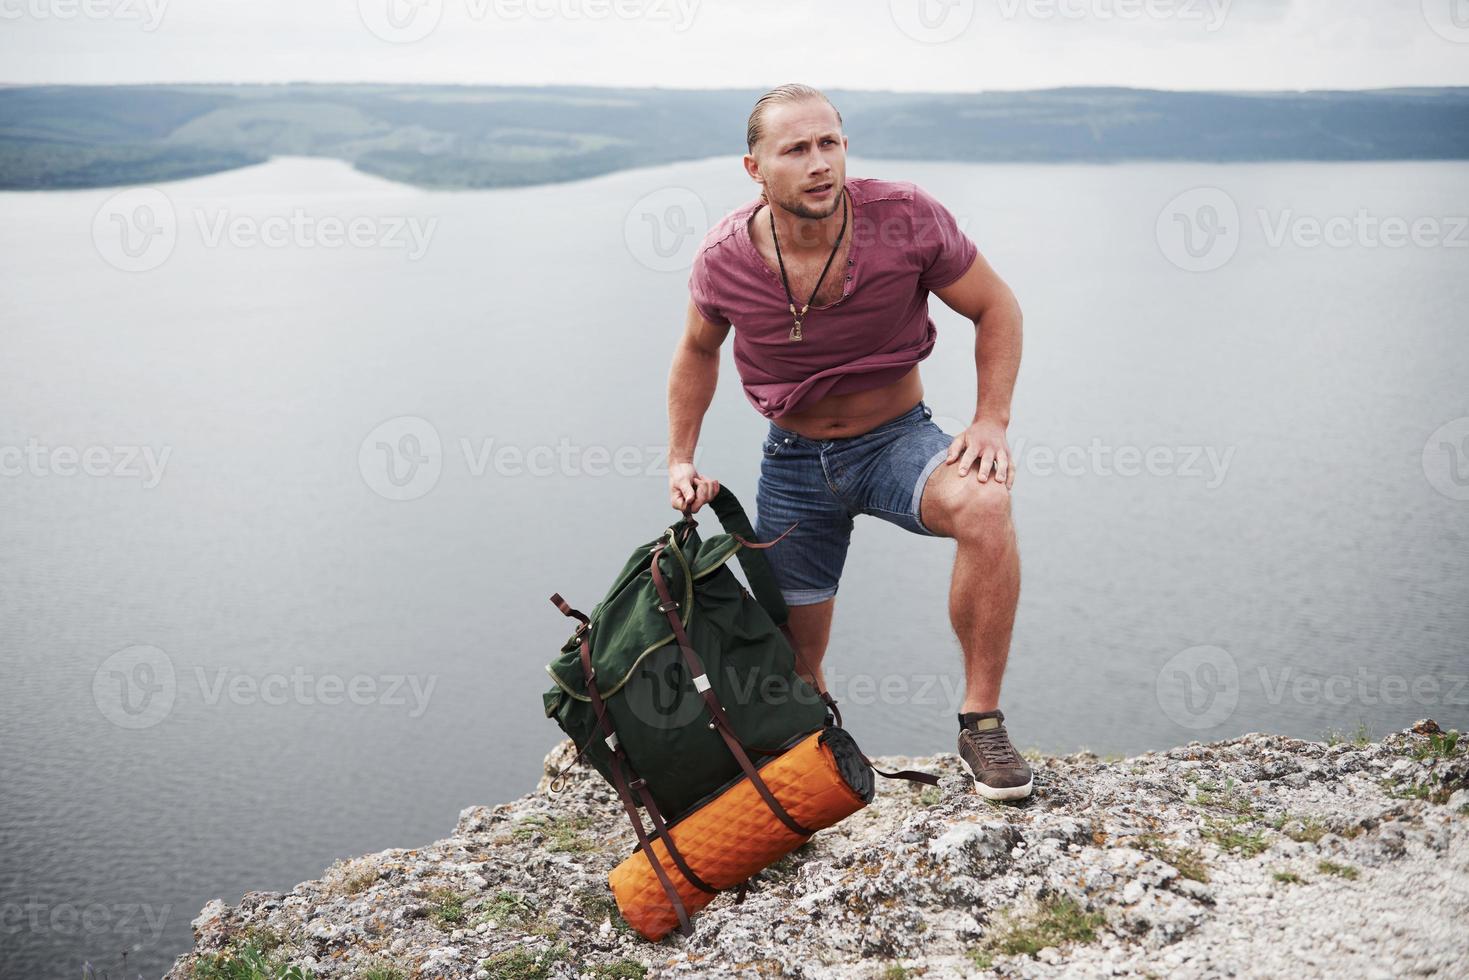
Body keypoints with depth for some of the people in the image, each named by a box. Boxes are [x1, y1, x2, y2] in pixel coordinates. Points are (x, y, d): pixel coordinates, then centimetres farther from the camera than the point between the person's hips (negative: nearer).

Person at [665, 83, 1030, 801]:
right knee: (794, 659, 5)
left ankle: (981, 721, -20)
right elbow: (698, 349, 9)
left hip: (898, 438, -2)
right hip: (794, 458, 2)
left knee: (983, 505, -35)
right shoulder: (725, 257, -14)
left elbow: (996, 308, -6)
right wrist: (680, 460, 3)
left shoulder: (905, 217, -20)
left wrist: (992, 420, -18)